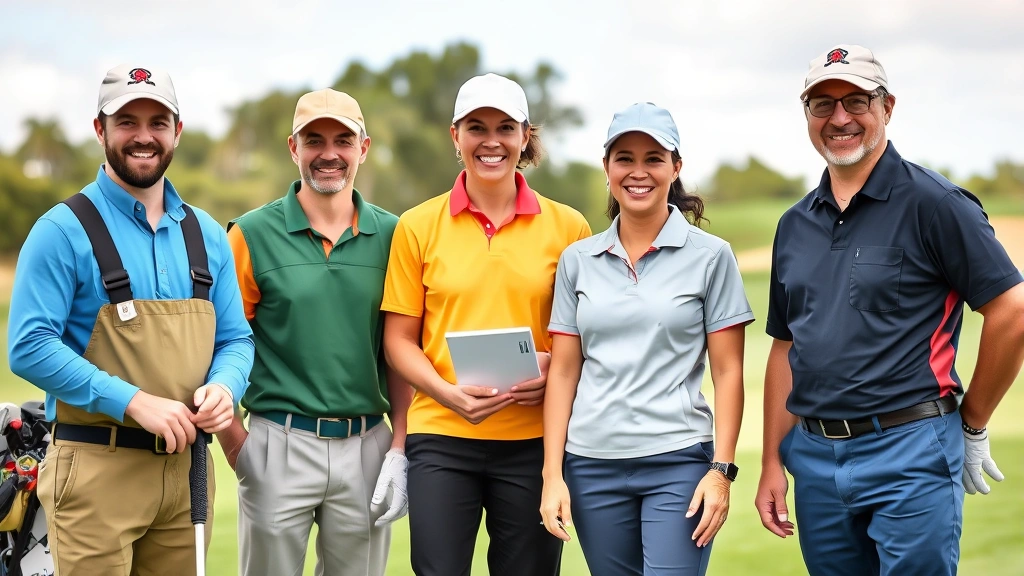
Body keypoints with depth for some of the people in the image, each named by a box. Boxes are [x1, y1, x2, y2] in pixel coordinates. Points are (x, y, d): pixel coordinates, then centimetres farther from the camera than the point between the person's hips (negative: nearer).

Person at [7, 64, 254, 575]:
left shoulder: (207, 235, 11)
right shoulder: (65, 229, -6)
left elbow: (235, 339, 15)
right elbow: (29, 347, -14)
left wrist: (223, 388, -9)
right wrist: (135, 403, -20)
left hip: (187, 467, 5)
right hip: (97, 470, -5)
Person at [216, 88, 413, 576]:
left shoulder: (390, 235, 6)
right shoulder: (252, 235, -1)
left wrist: (400, 450, 2)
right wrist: (235, 444, -11)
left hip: (366, 445, 2)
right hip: (280, 442, -2)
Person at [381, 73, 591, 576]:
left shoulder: (567, 227, 4)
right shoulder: (418, 227, 3)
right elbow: (399, 338, 5)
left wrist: (557, 370, -11)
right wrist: (449, 393, -12)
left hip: (534, 440, 1)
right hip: (441, 439, 0)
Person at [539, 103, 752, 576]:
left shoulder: (710, 256, 0)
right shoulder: (577, 260, 7)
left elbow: (728, 372, -1)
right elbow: (563, 371, 7)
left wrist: (722, 470, -8)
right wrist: (552, 474, 1)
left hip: (678, 464, -3)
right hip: (592, 466, 3)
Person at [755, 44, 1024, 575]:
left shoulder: (933, 204, -8)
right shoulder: (795, 226, 12)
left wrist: (973, 424, -4)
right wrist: (772, 463, 10)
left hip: (909, 454, -6)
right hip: (814, 455, 6)